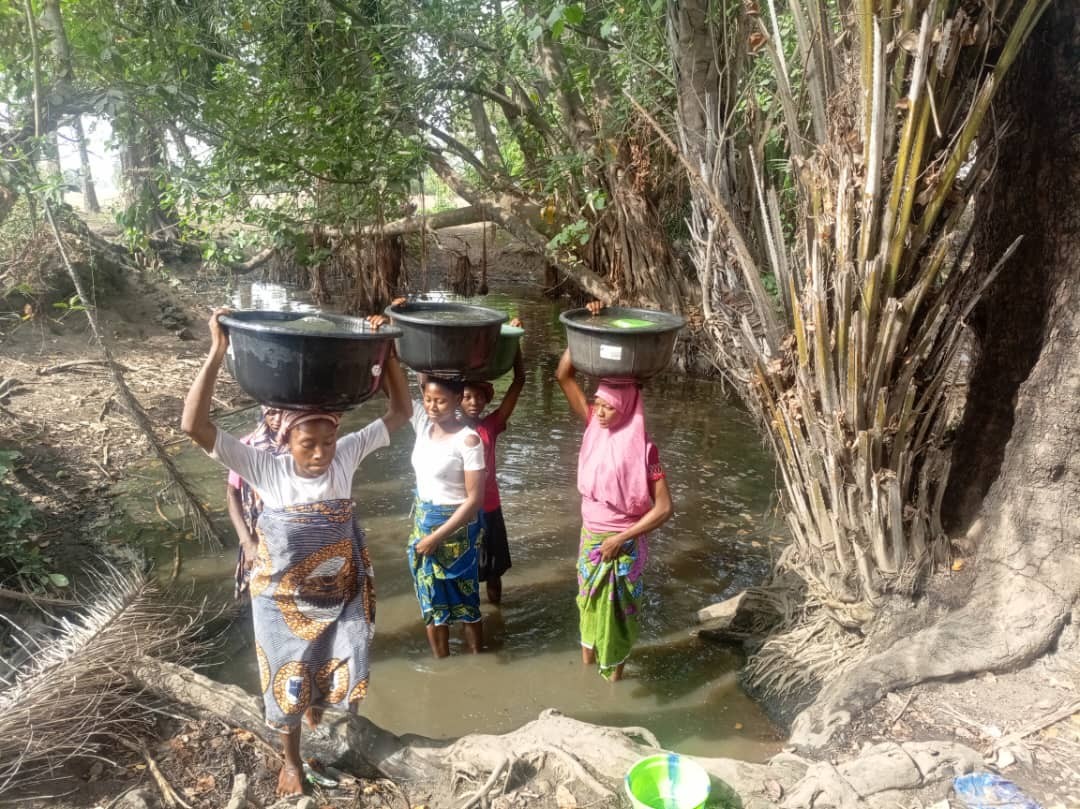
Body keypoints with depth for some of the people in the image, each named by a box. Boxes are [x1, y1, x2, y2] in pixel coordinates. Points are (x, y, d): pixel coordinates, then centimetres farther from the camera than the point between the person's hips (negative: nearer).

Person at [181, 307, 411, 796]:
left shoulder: (346, 456, -13)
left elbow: (400, 412, -12)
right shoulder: (265, 468, -19)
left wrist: (385, 351, -23)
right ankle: (292, 758, 43)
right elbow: (193, 426, -29)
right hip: (284, 601, -2)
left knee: (343, 681, 16)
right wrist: (217, 353, -35)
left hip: (342, 596, 2)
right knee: (287, 684, 16)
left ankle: (316, 711, 51)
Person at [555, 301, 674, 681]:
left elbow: (664, 508, -19)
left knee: (617, 605, 13)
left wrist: (621, 538, -18)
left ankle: (615, 665, 34)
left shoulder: (642, 448, -20)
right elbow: (564, 375, -10)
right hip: (590, 536, 5)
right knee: (590, 598, 22)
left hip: (623, 543, -5)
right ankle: (589, 651, 44)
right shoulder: (595, 426, -7)